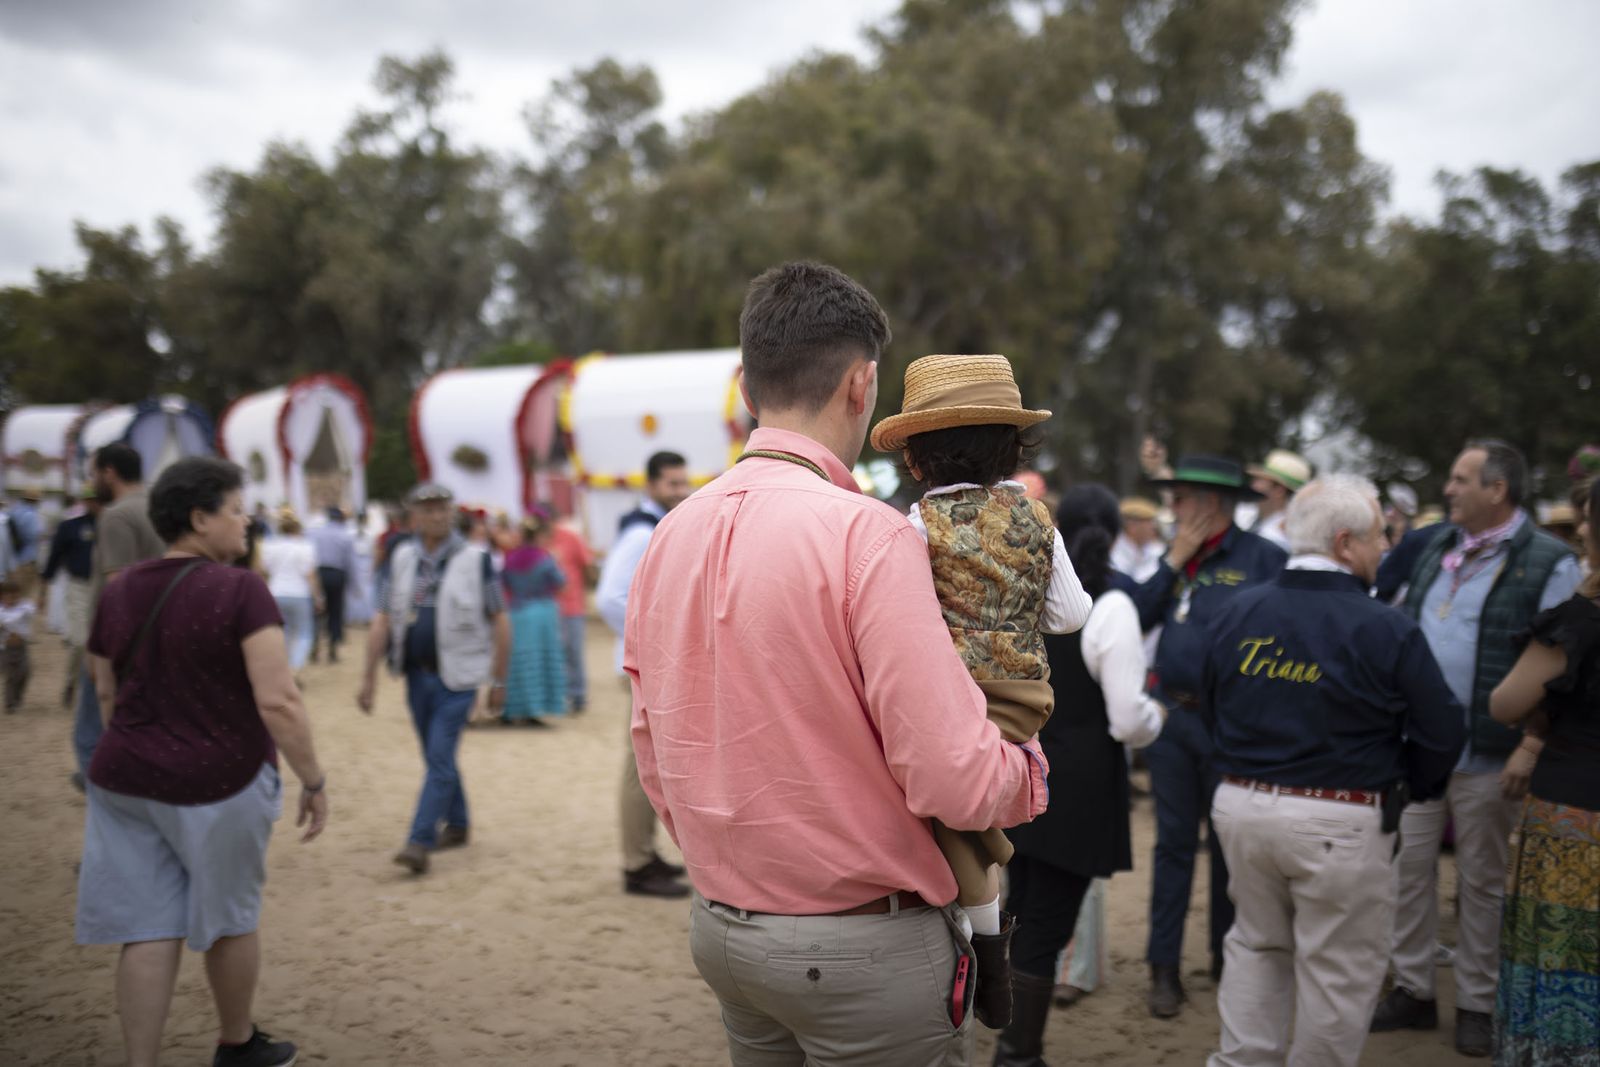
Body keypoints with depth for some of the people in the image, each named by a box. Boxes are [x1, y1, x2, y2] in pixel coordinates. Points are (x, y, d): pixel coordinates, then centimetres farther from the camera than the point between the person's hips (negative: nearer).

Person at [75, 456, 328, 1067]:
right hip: (220, 784, -4)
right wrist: (313, 781, -13)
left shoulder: (119, 593, 3)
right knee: (230, 919, 16)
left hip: (126, 781, 5)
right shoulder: (240, 590, -17)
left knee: (148, 931, 8)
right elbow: (277, 701, -23)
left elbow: (107, 695, 12)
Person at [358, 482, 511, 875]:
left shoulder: (475, 560, -6)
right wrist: (369, 675, 1)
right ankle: (457, 824, 33)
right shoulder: (399, 560, 4)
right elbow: (382, 620, 5)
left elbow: (499, 622, -4)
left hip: (457, 677, -4)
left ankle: (419, 842, -8)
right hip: (417, 675, 4)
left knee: (440, 759, -9)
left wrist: (498, 681, -4)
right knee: (437, 757, 15)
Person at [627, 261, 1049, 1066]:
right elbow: (953, 779, -23)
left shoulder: (670, 537, 1)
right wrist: (1031, 770, -2)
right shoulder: (866, 533, -20)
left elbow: (653, 755, 9)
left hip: (718, 930, 7)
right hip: (862, 946, -6)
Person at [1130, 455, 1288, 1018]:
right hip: (1170, 715, 5)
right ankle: (1164, 966, 15)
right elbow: (1137, 616, 2)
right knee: (1174, 842, 8)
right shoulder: (1177, 555, 10)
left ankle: (1227, 958, 27)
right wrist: (1174, 560, -5)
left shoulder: (1263, 558, -9)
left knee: (1228, 844, 10)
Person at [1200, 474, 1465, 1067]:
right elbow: (1442, 734, -9)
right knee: (1338, 969, 10)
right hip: (1340, 820, -5)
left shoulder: (1235, 613, 0)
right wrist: (1405, 787, 10)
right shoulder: (1386, 630, -15)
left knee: (1257, 945, 21)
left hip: (1240, 803, 5)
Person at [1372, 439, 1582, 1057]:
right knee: (1408, 867, 10)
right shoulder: (1438, 550, 9)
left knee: (1481, 882, 8)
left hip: (1487, 756, -5)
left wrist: (1531, 749, -19)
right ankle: (1412, 990, 24)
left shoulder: (1549, 565, -11)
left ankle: (1476, 1005, 23)